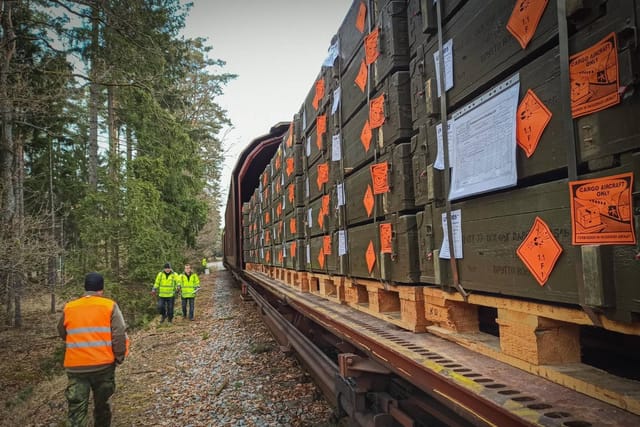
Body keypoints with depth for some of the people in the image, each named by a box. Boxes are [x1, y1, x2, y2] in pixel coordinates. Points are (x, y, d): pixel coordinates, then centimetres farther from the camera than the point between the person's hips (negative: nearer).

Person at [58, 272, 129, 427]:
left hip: (75, 367, 1)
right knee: (101, 404, 19)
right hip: (103, 365, -1)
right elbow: (120, 336, -11)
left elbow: (62, 334, 18)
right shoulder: (110, 306, -5)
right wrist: (119, 357, 2)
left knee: (77, 409, 5)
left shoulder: (68, 308, 4)